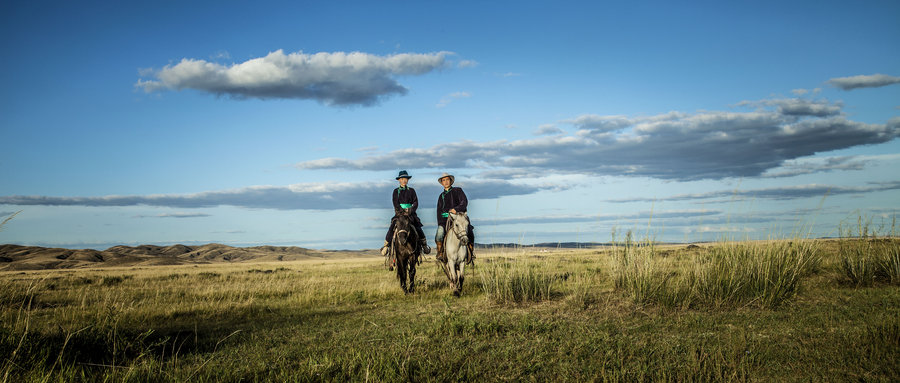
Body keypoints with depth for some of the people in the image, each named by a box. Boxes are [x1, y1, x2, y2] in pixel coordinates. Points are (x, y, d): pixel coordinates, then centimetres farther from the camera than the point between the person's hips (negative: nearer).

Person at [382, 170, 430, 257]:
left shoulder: (411, 191, 10)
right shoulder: (396, 191, 9)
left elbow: (415, 202, 2)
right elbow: (395, 203, -3)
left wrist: (411, 210, -17)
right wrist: (402, 211, -18)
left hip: (410, 213, 0)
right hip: (399, 213, 0)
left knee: (418, 227, -17)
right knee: (392, 228, -19)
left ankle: (424, 244, -4)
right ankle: (386, 245, -9)